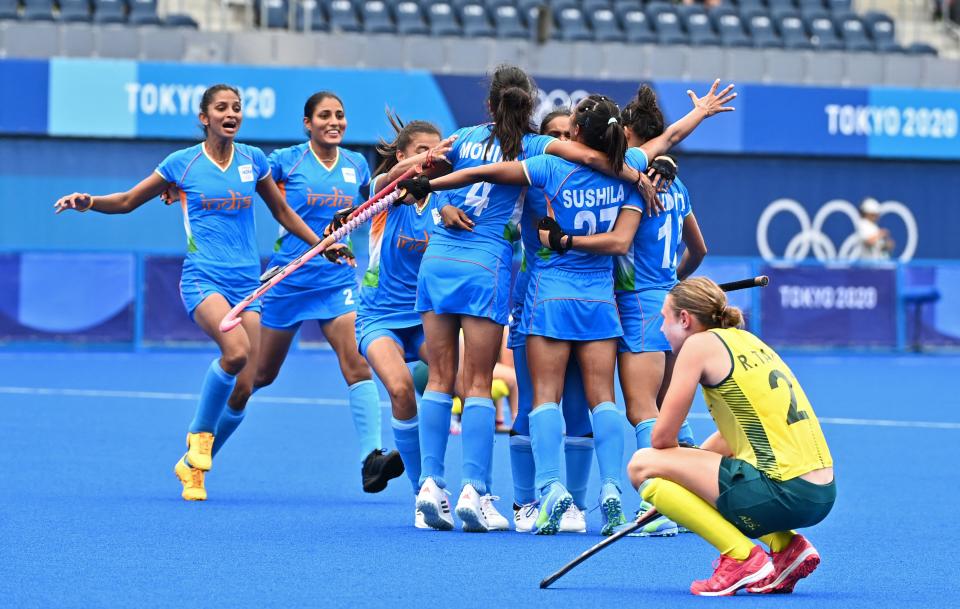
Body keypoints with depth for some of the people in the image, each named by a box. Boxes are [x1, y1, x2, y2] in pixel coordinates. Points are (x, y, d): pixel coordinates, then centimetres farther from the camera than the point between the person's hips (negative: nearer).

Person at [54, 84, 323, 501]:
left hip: (247, 282, 4)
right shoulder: (182, 163, 1)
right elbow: (127, 201, 9)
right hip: (203, 278, -4)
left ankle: (193, 465, 15)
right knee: (236, 349, -32)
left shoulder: (253, 160, 9)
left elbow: (282, 211, 23)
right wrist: (88, 202, -8)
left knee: (243, 386, -5)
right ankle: (200, 432, -9)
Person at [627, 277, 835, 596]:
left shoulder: (701, 343, -3)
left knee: (642, 465, 0)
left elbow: (662, 437, -1)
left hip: (782, 493, -9)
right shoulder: (747, 341, 21)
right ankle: (786, 546, 15)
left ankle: (742, 557, -5)